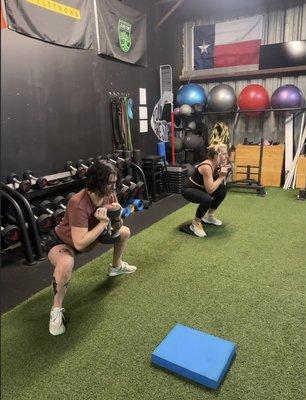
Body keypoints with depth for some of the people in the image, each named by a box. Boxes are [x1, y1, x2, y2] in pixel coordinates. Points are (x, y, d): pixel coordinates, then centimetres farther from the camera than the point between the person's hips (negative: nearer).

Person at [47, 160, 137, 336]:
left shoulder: (110, 195, -16)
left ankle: (116, 266, 38)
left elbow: (117, 227, -5)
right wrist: (104, 222, -37)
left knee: (125, 231, 12)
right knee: (66, 265, -40)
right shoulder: (79, 204, -38)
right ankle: (57, 309, -13)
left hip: (89, 236, 7)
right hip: (62, 242, -7)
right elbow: (79, 244, -41)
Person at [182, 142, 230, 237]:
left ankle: (209, 216, 16)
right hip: (188, 190, -9)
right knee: (207, 199, -33)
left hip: (200, 189, 9)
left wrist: (223, 174, -13)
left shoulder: (217, 164, -4)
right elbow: (210, 190, -31)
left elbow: (221, 184, 3)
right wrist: (221, 177, -26)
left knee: (223, 190, 3)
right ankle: (195, 223, -10)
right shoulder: (207, 167, -30)